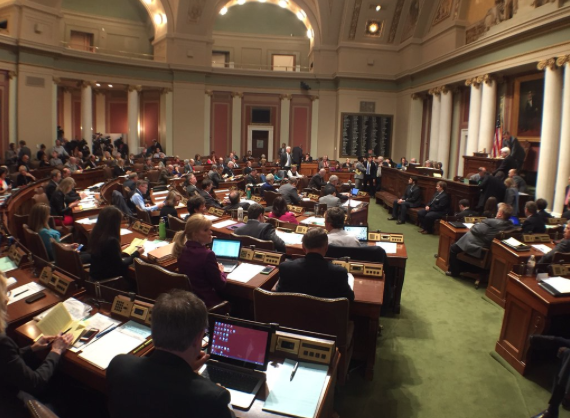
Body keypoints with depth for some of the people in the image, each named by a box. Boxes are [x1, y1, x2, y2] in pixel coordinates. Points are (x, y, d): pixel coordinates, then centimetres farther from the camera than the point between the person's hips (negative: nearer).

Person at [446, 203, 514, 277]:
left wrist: (473, 226, 1)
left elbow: (474, 229, -20)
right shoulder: (510, 225, -7)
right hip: (488, 251, 8)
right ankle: (462, 268, 35)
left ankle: (454, 271, 21)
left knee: (453, 248, 13)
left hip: (477, 249, -8)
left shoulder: (491, 223, -28)